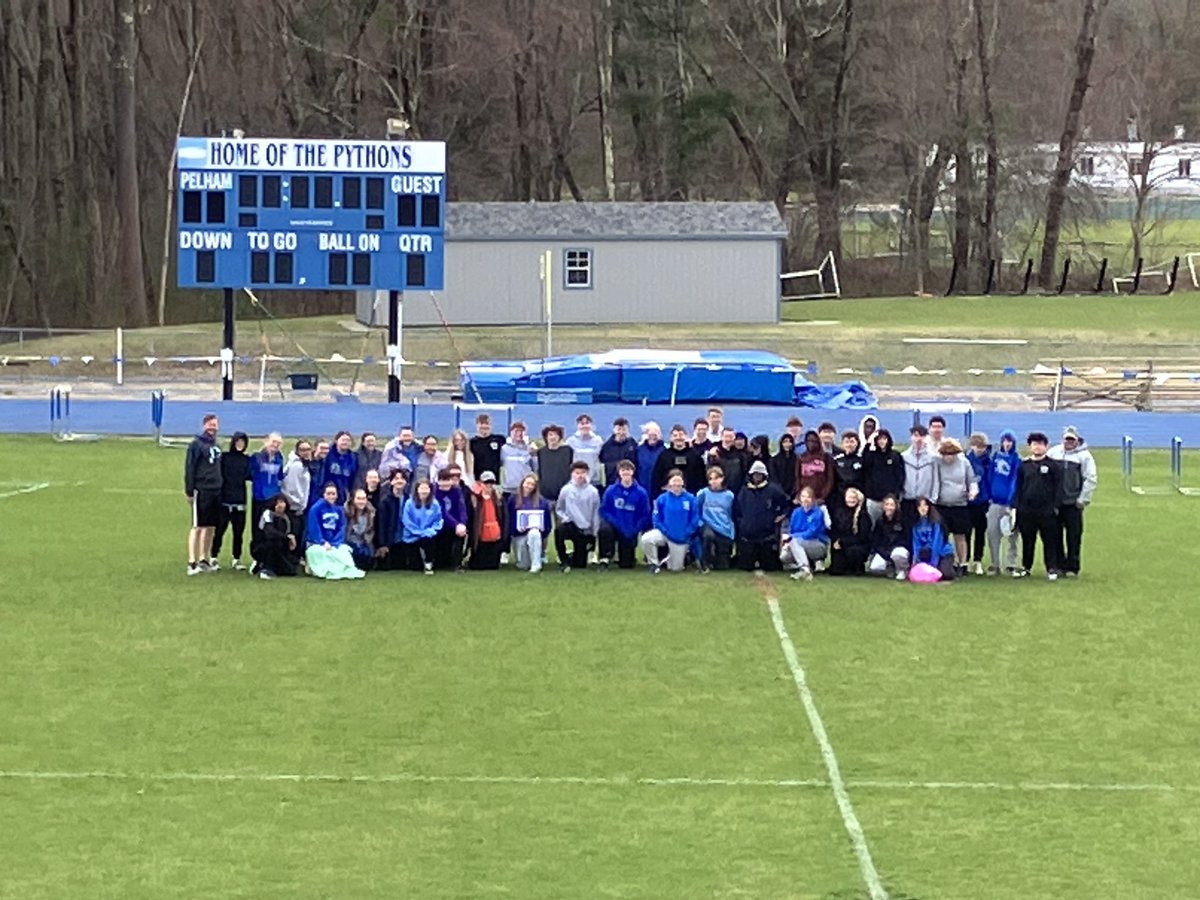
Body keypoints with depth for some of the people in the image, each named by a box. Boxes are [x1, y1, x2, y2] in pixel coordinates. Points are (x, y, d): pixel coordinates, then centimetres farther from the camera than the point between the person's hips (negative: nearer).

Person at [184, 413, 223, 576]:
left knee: (211, 527, 10)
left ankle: (204, 560, 19)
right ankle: (192, 563, -8)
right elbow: (189, 469, -9)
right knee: (197, 526, -8)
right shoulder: (196, 444, -6)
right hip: (201, 492, -7)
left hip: (215, 491, 7)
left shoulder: (216, 446, 15)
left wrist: (220, 486, 14)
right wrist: (189, 491, -13)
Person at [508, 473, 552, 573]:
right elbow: (510, 519, 0)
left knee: (534, 534, -40)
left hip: (536, 531, 0)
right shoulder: (513, 500, 3)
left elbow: (546, 519, 5)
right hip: (519, 535, 0)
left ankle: (536, 564, -34)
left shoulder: (541, 500, 4)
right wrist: (517, 528, -16)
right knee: (523, 566, -11)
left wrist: (541, 527, -11)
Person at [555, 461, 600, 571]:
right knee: (559, 529, -37)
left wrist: (594, 535, 0)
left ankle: (576, 555, 36)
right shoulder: (566, 490, -4)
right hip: (570, 525, 0)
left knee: (580, 565, -2)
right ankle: (564, 561, -17)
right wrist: (565, 518, -14)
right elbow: (559, 509, 6)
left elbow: (595, 514, 0)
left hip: (585, 530, 0)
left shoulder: (593, 491, -6)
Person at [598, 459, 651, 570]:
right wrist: (616, 523, -19)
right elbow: (604, 510, -5)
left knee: (626, 564, 3)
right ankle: (605, 560, -18)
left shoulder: (641, 492, -9)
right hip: (614, 527, 0)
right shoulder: (611, 490, -8)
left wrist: (635, 529, -15)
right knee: (604, 529, -36)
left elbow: (645, 515, -5)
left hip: (630, 532, 1)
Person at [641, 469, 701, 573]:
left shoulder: (690, 499, -8)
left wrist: (686, 534, -11)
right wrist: (665, 531, -15)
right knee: (646, 539, -31)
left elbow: (695, 519, -4)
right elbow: (656, 518, -4)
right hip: (664, 534, 0)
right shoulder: (662, 499, -8)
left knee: (676, 568, 6)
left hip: (682, 538, 0)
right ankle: (654, 563, -7)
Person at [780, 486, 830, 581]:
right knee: (784, 557, -17)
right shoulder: (796, 512, 3)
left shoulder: (818, 513, -14)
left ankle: (805, 571, -36)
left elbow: (811, 533, -21)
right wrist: (787, 542, -17)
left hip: (820, 546, -6)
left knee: (794, 541, -31)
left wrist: (791, 537, -23)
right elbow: (790, 530, 5)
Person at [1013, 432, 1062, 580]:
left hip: (1046, 511, -3)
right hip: (1026, 511, 3)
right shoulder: (1024, 465, 10)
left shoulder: (1053, 465, 0)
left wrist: (1055, 506, -7)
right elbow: (1018, 487, 12)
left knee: (1050, 540, 1)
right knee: (1027, 540, 9)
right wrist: (1016, 506, 4)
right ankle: (1026, 567, 19)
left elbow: (1058, 487, -1)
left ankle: (1052, 569, 6)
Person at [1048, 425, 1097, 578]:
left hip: (1073, 503, -3)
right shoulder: (1054, 452, 8)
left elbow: (1090, 479, -4)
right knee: (1055, 535, 6)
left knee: (1074, 537, -1)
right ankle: (1059, 565, 16)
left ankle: (1072, 568, 6)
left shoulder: (1084, 456, -2)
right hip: (1054, 502, 3)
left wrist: (1082, 500, -9)